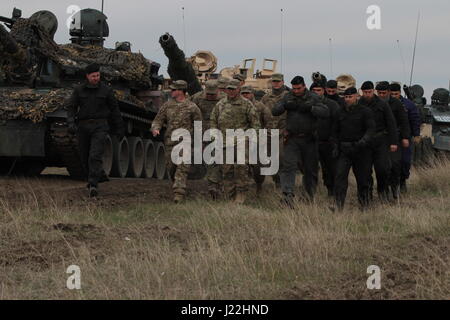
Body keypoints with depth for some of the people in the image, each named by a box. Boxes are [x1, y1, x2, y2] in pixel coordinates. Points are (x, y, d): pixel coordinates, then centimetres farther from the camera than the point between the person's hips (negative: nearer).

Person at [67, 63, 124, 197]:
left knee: (95, 156, -17)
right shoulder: (79, 90, 4)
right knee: (85, 157, 10)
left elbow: (114, 109, 8)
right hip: (83, 126, 3)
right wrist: (71, 123, -15)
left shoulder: (106, 90, 1)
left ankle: (93, 185, -19)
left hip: (100, 126, -3)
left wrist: (119, 129, 10)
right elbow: (71, 107, 2)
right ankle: (99, 176, 32)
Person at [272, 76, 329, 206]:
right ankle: (288, 194, -25)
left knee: (311, 169, 7)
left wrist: (309, 108, -23)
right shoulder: (288, 97, 7)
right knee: (289, 166, -15)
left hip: (309, 139, -1)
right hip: (292, 139, 1)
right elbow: (274, 111, 4)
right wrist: (285, 106, -15)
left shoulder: (313, 98, -1)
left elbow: (326, 112, -12)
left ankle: (311, 196, 20)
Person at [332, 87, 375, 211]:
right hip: (344, 149, 3)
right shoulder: (340, 112, 12)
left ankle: (364, 204, 20)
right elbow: (336, 131, 21)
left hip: (360, 149, -3)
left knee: (362, 177, 5)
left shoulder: (365, 111, -2)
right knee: (340, 174, -13)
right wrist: (336, 146, 12)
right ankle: (339, 204, -17)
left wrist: (364, 140, -30)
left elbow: (371, 129, -12)